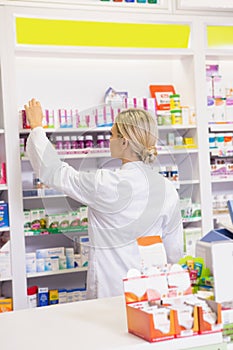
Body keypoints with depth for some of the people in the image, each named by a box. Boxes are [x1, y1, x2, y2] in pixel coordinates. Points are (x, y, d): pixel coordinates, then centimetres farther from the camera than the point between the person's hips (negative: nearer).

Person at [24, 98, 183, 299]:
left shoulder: (106, 185, -20)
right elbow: (174, 254, 4)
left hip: (112, 294, -5)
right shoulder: (168, 190, -4)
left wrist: (36, 126, 8)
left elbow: (51, 170, -6)